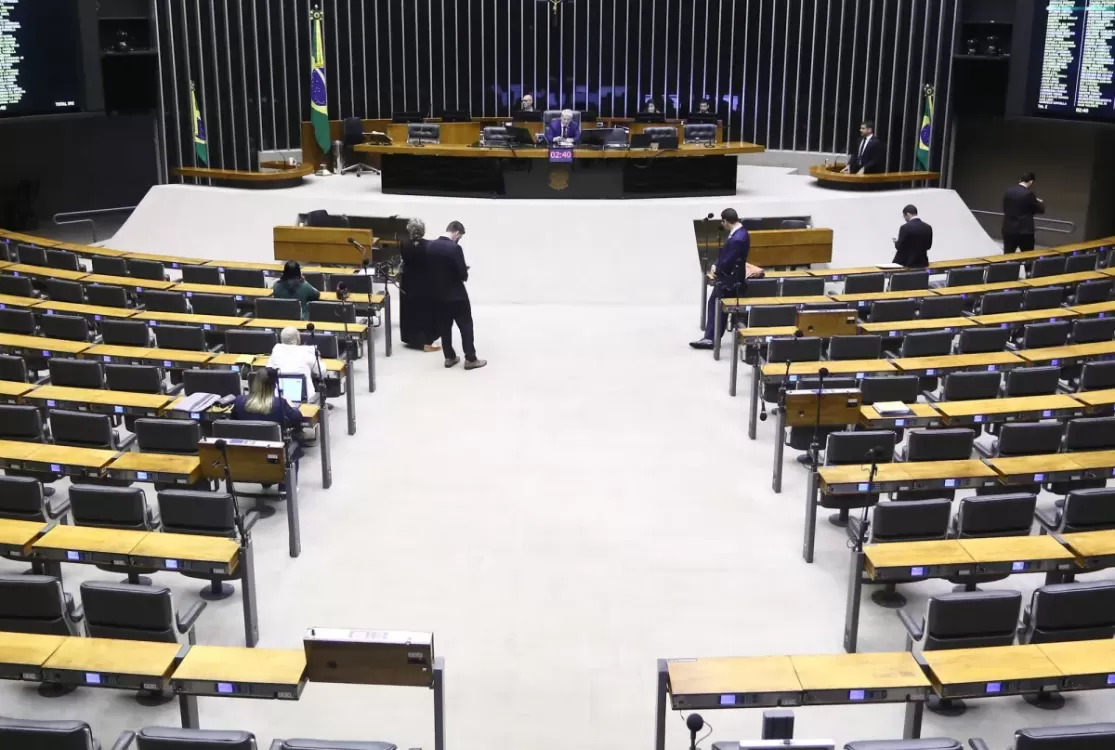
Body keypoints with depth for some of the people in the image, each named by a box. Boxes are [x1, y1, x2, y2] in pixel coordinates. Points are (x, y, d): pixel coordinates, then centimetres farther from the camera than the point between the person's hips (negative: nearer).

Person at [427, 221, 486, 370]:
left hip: (438, 293, 6)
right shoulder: (455, 248, -21)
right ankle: (470, 359, 6)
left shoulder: (430, 246, 0)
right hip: (456, 294, -6)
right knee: (466, 326, 4)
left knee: (444, 326, 13)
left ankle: (449, 357, 19)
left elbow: (428, 268, 9)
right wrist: (464, 276, 2)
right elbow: (462, 273, -20)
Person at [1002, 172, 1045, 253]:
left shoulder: (1009, 190, 2)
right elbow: (1041, 209, -2)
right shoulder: (1028, 194, -13)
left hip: (1008, 230, 5)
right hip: (1024, 231, -5)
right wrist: (1041, 202, 18)